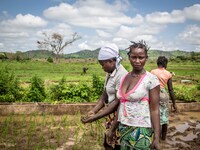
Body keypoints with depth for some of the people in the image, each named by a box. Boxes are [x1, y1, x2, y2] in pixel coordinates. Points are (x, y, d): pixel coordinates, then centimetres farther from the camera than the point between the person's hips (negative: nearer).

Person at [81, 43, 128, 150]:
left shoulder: (121, 75, -22)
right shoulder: (109, 73, 7)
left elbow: (117, 102, -23)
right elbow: (105, 95, 8)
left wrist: (95, 117, -23)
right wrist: (93, 111, -5)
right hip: (111, 115, 9)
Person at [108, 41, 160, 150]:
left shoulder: (151, 79, -11)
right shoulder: (125, 78, 5)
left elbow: (155, 110, -12)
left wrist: (156, 138, -14)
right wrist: (113, 129, 15)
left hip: (141, 131, -5)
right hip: (123, 129, 5)